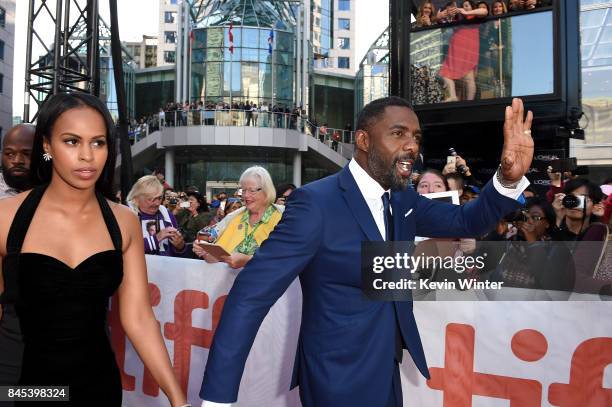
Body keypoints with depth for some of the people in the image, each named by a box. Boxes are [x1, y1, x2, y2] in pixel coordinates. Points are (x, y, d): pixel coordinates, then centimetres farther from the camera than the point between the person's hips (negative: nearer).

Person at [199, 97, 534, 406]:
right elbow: (251, 294, -25)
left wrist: (510, 177, -19)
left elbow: (465, 221, 2)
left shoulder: (403, 200, 2)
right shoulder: (316, 202, -23)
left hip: (386, 371, 8)